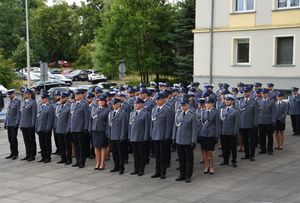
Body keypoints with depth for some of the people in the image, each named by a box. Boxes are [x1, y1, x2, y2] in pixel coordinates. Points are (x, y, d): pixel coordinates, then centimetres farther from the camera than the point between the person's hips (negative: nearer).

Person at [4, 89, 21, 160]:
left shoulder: (18, 102, -8)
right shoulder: (10, 102, 17)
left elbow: (19, 113, -13)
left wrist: (17, 123, -17)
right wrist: (5, 123, 17)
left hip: (14, 124, -8)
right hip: (9, 124, 8)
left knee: (14, 139, -5)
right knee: (10, 139, 9)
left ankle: (15, 154, 3)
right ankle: (12, 153, 16)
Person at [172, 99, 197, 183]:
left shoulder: (192, 115, -7)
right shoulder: (178, 114, 7)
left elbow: (194, 129, -8)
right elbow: (175, 126, 11)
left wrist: (193, 141, -11)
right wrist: (174, 138, 8)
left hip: (188, 141, -4)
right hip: (179, 140, 4)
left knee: (189, 159, 5)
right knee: (181, 159, 11)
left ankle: (188, 176, 14)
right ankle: (182, 174, 22)